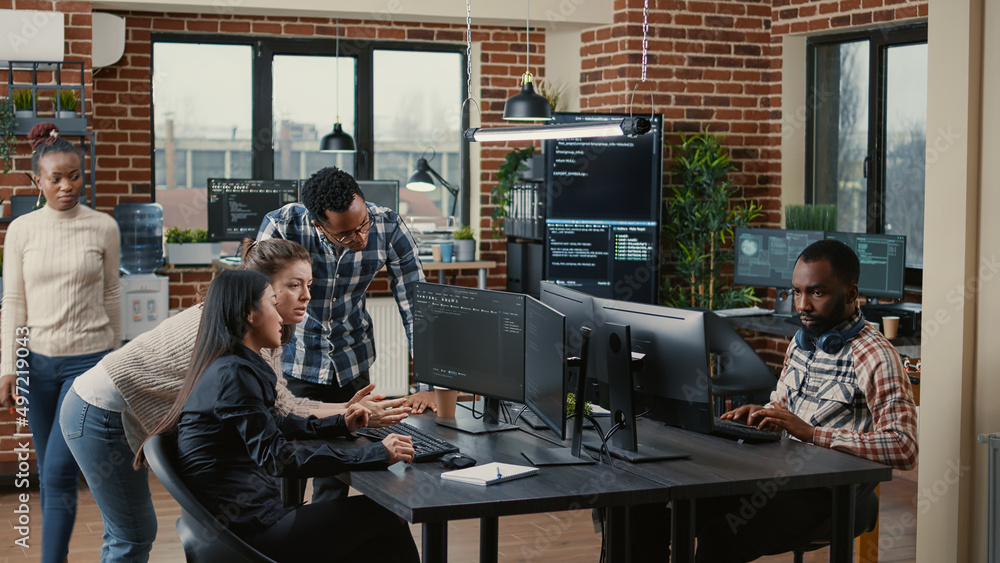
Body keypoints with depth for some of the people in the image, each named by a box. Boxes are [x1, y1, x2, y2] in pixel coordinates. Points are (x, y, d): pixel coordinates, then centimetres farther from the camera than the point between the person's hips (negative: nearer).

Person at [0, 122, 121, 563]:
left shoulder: (103, 227, -2)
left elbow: (111, 296, 5)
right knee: (47, 473, 11)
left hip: (88, 360, -2)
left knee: (59, 472, -10)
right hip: (38, 361, 3)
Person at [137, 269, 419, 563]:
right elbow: (277, 457, -24)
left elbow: (273, 425, 30)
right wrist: (377, 454, -24)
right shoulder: (234, 373, -17)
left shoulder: (226, 367, 14)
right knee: (382, 515, -5)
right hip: (247, 530, -10)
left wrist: (340, 424, 24)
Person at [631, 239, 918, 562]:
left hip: (832, 493, -8)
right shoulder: (801, 342, 15)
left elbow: (904, 449, -21)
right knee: (649, 514, -11)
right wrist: (760, 416, 4)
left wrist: (810, 432, -24)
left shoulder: (875, 358, -12)